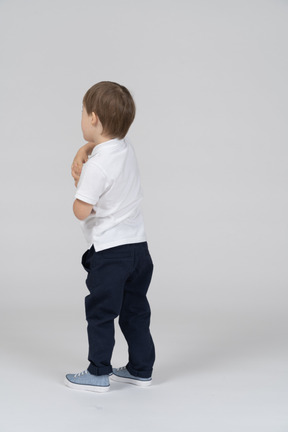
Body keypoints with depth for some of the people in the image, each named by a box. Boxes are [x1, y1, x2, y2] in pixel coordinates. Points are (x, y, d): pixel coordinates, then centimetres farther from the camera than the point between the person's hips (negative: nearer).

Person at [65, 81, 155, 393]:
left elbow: (81, 211, -20)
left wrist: (79, 185, -3)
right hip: (138, 244, 8)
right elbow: (97, 145, 22)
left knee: (100, 312, 4)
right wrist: (82, 153, 1)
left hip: (109, 252, -8)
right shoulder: (125, 147, 3)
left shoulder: (97, 167, -21)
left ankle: (98, 374, 12)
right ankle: (141, 369, 24)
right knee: (135, 311, 16)